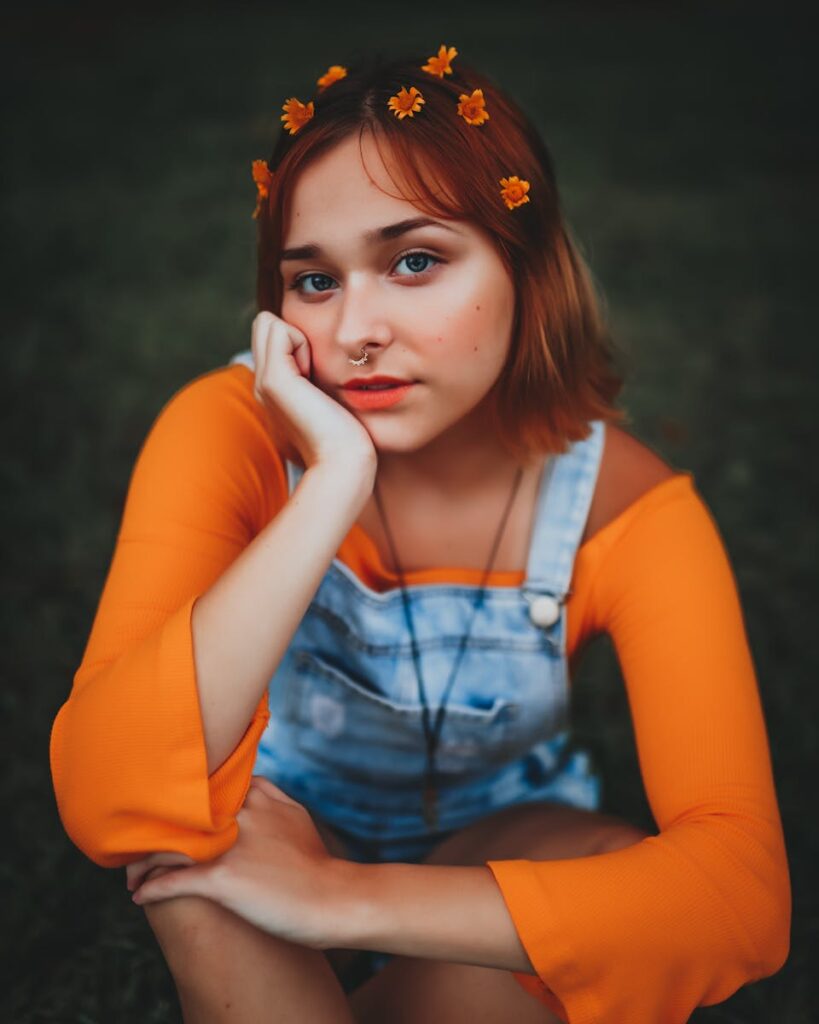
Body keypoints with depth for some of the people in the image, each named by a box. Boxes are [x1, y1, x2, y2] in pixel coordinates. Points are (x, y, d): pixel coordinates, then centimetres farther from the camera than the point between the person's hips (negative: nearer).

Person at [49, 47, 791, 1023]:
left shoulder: (625, 505, -22)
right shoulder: (230, 429, -24)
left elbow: (744, 885, -34)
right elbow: (100, 806, -38)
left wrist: (358, 897, -39)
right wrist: (335, 479, -43)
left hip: (499, 852, 1)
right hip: (278, 833, 0)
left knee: (613, 872, -31)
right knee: (203, 824, -33)